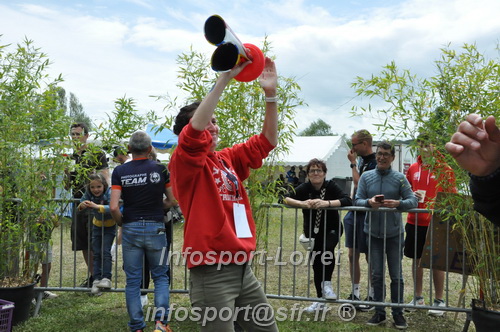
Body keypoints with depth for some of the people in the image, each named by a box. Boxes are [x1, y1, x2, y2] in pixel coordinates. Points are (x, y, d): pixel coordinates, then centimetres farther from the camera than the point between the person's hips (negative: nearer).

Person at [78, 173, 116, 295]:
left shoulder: (109, 193, -30)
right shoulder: (88, 194, -16)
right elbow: (81, 203, -23)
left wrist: (97, 206, -58)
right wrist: (82, 206, -47)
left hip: (110, 225, -4)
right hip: (97, 225, 5)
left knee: (105, 251, -13)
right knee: (96, 253, 3)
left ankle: (106, 278, -7)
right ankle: (96, 280, 6)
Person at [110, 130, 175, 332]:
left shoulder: (120, 171, -3)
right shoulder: (160, 169, -4)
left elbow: (114, 207, -10)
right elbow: (172, 200, 1)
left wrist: (121, 223, 7)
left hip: (130, 229, 1)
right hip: (155, 228, 0)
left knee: (133, 281, 11)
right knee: (160, 277, 14)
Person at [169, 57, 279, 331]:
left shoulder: (229, 159, 12)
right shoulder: (184, 163, -6)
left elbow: (267, 140, 12)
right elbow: (196, 129, -26)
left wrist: (270, 94, 1)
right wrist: (225, 77, -25)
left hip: (243, 269, 7)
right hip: (212, 272, -7)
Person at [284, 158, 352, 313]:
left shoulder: (331, 186, -13)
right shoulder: (305, 188, -10)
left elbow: (348, 200, -26)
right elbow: (286, 198, -20)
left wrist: (326, 203, -38)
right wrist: (302, 203, -36)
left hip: (332, 229, -2)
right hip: (312, 231, 2)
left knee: (327, 250, -31)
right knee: (316, 264, 8)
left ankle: (327, 283, -9)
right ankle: (320, 300, 23)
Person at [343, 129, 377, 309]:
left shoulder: (374, 164, -15)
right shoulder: (361, 161, 12)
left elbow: (359, 184, -23)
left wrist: (353, 164, -15)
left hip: (367, 216, -8)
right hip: (354, 214, 9)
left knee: (370, 257, 4)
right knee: (352, 255, 13)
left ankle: (372, 296, 17)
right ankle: (355, 293, 24)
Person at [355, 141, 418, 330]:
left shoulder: (399, 178, -2)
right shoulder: (366, 176, 1)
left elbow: (413, 200, -6)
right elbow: (357, 200, -3)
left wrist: (398, 204, -26)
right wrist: (369, 202, -24)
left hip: (394, 233, -1)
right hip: (373, 233, 1)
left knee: (396, 275, 7)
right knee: (377, 275, 10)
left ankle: (397, 313, 21)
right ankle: (379, 313, 22)